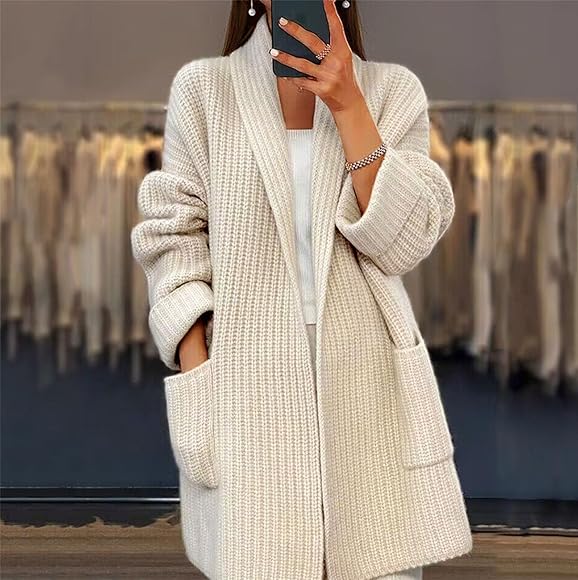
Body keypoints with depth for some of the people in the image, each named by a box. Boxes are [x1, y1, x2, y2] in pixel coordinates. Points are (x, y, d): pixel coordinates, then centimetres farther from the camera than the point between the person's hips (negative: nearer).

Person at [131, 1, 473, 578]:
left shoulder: (393, 90, 7)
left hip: (366, 380, 1)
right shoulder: (202, 87, 5)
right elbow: (175, 237, 2)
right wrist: (197, 379, -7)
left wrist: (347, 105, -11)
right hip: (249, 382, -1)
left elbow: (402, 241, -3)